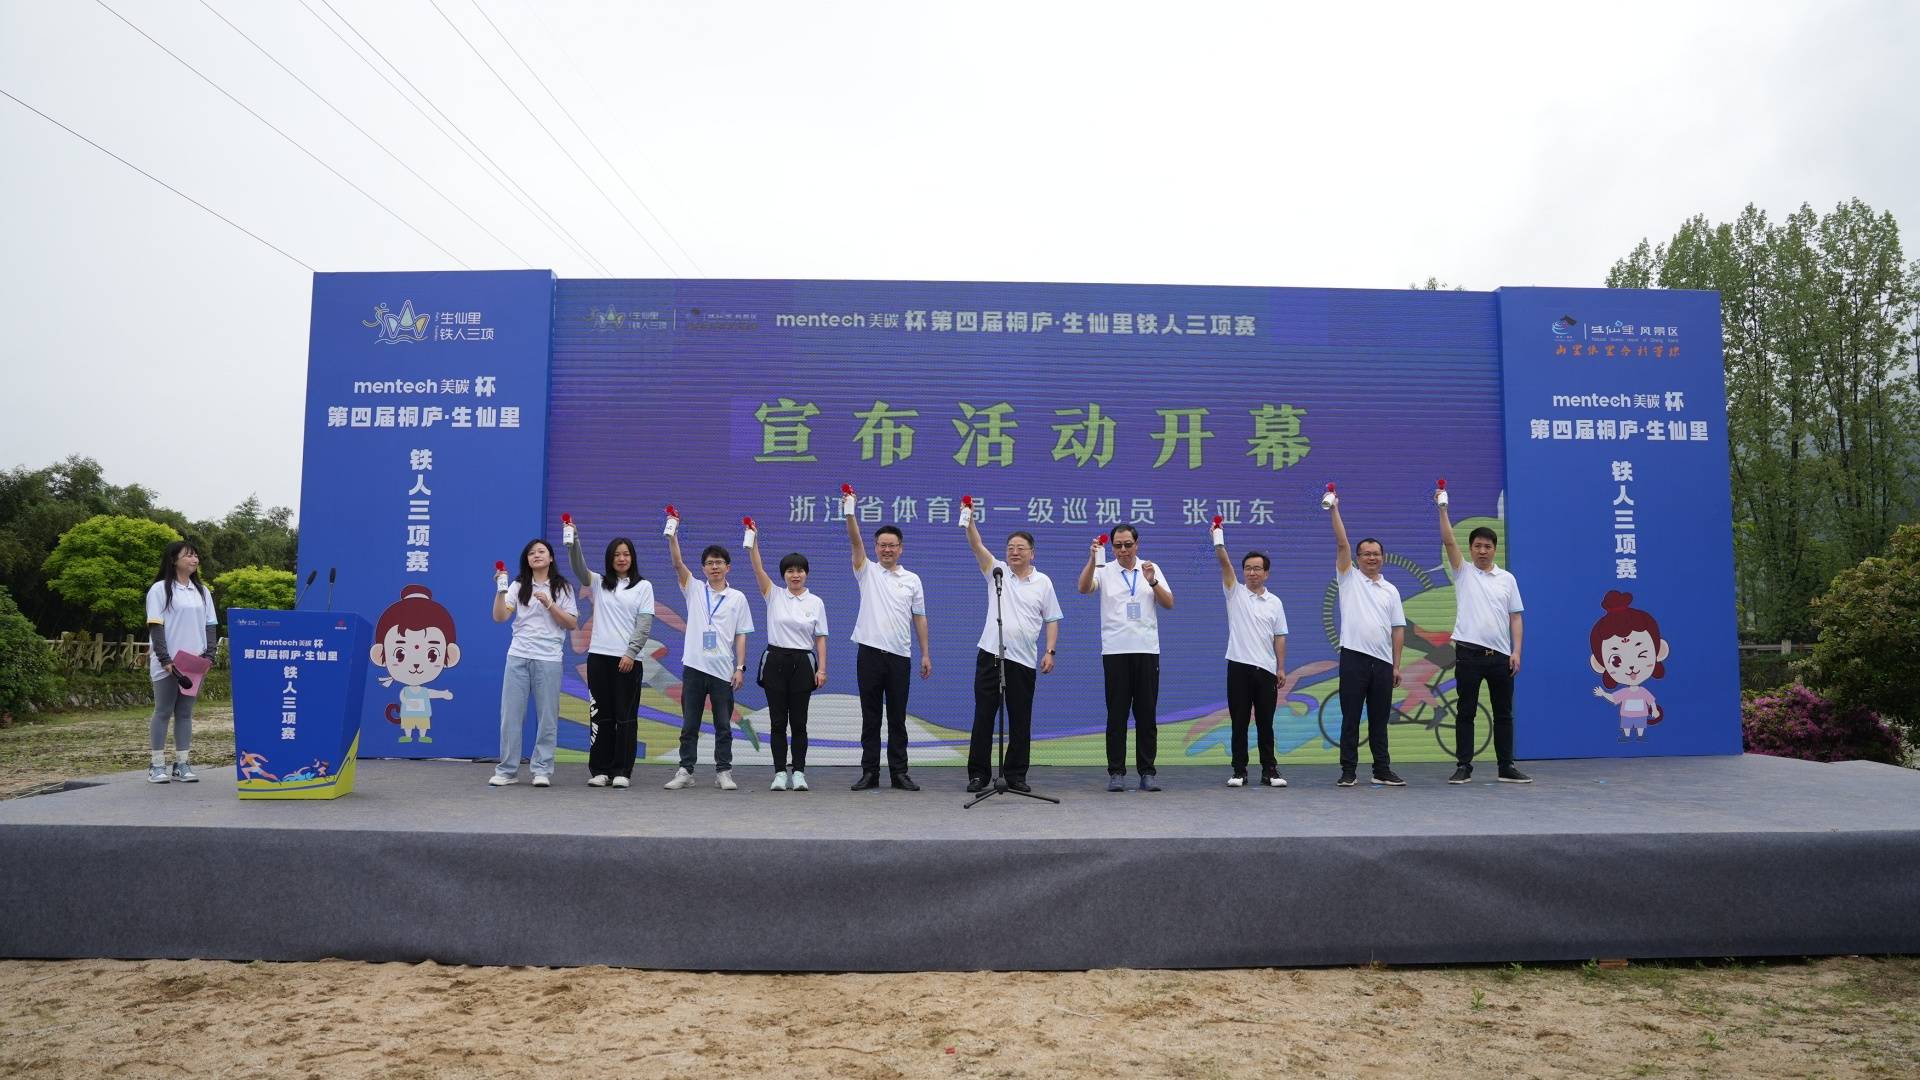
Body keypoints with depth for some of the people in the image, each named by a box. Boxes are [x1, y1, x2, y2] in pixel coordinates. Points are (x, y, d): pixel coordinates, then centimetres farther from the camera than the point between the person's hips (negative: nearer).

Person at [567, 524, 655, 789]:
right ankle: (600, 770, 10)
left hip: (627, 658, -2)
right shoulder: (598, 583, 13)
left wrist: (631, 653, -11)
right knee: (600, 715, 4)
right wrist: (573, 542, -23)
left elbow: (645, 624, -1)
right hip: (599, 656, 3)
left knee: (625, 715, -1)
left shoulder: (643, 586, 6)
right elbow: (579, 568, -7)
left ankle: (622, 772, 4)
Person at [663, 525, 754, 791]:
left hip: (723, 670, -1)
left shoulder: (738, 598, 5)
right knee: (689, 724, 5)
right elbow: (677, 564, -7)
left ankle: (723, 773, 11)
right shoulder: (694, 589, 7)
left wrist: (740, 667, -3)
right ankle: (685, 771, 12)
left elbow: (741, 636, 4)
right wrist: (672, 536, -20)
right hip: (694, 667, 1)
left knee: (723, 725, 4)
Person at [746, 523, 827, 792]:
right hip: (775, 661, 1)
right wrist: (753, 540, -21)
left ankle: (798, 772, 10)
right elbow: (758, 568, -9)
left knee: (798, 722, 3)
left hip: (802, 663, 0)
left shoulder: (815, 602, 3)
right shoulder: (774, 595, 3)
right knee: (778, 721, 3)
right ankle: (780, 773, 8)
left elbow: (820, 638, 2)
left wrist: (822, 669, -6)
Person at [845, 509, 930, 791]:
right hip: (870, 653, -1)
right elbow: (855, 541, -10)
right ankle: (870, 772, 10)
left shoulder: (912, 579, 10)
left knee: (897, 718, 6)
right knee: (870, 717, 4)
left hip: (899, 656, 1)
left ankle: (899, 772, 11)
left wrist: (926, 654, 6)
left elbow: (919, 618, 11)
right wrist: (849, 513, -25)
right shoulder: (867, 571, 5)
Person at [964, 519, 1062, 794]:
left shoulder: (1043, 582, 7)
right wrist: (969, 520, -23)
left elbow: (1052, 620, 8)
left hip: (1024, 660, 1)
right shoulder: (996, 571, 6)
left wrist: (1050, 652, -3)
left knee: (1020, 720, 5)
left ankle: (1016, 775, 14)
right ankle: (978, 774, 7)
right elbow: (977, 546, -8)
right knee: (983, 716, 1)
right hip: (990, 655, 0)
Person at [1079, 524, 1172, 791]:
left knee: (1147, 713, 5)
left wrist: (1153, 582, -15)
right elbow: (1084, 588, -17)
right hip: (1115, 651, -1)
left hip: (1147, 650, 1)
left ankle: (1147, 771, 11)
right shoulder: (1104, 571, 3)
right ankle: (1116, 772, 7)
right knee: (1116, 713, 1)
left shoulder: (1152, 569, 9)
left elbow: (1169, 604, 1)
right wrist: (1092, 559, -31)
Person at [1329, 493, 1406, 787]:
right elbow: (1342, 544, -6)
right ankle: (1348, 771, 5)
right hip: (1354, 658, -3)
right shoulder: (1349, 578, 5)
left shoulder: (1391, 590, 14)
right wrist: (1334, 509, -13)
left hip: (1383, 662, 3)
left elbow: (1398, 629, 12)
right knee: (1350, 719, 0)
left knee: (1379, 721, 8)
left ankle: (1382, 770, 14)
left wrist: (1396, 664, 6)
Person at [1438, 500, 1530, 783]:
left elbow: (1515, 617, 9)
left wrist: (1516, 651, 0)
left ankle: (1506, 768, 15)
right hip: (1469, 652, -2)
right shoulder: (1463, 572, 5)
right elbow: (1449, 541, -8)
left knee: (1504, 713, 8)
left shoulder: (1507, 578, 11)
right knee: (1465, 712, 1)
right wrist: (1443, 510, -17)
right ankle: (1464, 767, 6)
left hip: (1500, 655, 3)